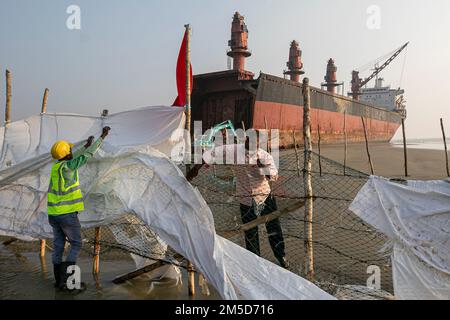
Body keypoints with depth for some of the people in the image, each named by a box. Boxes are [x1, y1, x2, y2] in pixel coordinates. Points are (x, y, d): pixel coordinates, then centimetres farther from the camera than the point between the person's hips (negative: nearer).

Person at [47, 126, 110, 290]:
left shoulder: (56, 166, 6)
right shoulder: (67, 167, -16)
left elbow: (71, 160, 26)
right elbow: (89, 155, -14)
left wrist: (85, 146, 34)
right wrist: (103, 136, -8)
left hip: (53, 213, 8)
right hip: (67, 213, -8)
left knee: (58, 246, 13)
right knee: (76, 245, 5)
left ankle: (59, 279, 19)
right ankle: (64, 279, -1)